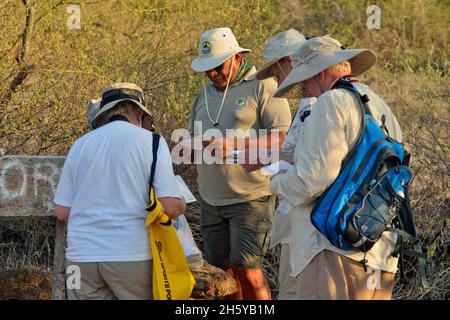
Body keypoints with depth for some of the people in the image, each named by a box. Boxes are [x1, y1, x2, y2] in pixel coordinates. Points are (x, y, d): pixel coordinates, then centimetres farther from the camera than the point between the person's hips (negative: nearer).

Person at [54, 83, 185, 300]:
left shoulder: (80, 145, 9)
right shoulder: (150, 141, -1)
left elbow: (62, 212, 9)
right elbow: (170, 206, -8)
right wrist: (180, 205, 15)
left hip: (82, 256, 3)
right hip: (131, 255, -3)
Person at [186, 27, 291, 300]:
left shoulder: (263, 87, -4)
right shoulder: (205, 95, 18)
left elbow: (282, 139, -14)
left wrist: (230, 145, -21)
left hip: (251, 197, -7)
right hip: (212, 201, 7)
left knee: (247, 270, -12)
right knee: (223, 270, 5)